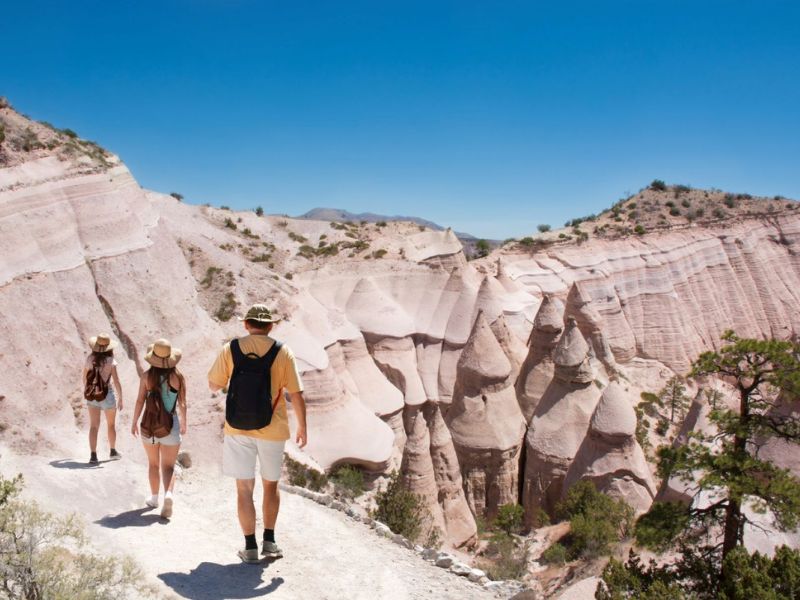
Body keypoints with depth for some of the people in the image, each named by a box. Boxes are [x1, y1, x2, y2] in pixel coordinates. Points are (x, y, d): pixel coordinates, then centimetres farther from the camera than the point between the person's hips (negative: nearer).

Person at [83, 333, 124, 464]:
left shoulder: (89, 359, -2)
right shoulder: (110, 361, -13)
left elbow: (85, 379, 9)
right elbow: (116, 381, -15)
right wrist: (120, 398, -7)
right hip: (107, 394, -2)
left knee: (94, 426, 3)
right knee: (111, 424, 18)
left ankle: (93, 456, -8)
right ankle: (113, 451, 33)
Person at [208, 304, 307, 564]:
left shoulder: (230, 349, -3)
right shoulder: (282, 352, -6)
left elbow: (213, 385, 6)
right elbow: (296, 395, -8)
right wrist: (302, 426, 4)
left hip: (238, 428, 0)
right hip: (272, 430, 0)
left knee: (244, 488, 8)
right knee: (271, 484, 18)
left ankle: (250, 547, 10)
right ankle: (269, 542, 21)